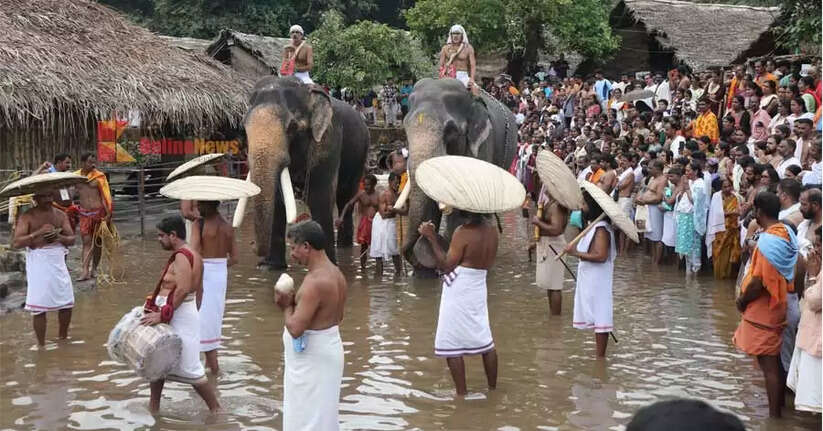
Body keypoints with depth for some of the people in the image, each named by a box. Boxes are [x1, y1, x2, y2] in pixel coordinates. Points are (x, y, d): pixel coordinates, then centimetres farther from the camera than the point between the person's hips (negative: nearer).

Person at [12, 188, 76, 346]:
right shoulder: (27, 217, -5)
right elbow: (17, 243, -15)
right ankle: (41, 345, 7)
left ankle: (63, 338, 31)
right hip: (38, 264, -5)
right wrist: (38, 233, -24)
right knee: (39, 307, -4)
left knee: (67, 303, 11)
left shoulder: (60, 215, 8)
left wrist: (59, 237, -14)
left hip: (58, 263, 5)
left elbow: (72, 239, 7)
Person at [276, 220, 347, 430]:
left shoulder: (315, 282, -26)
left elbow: (295, 329, -28)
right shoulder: (336, 273, 4)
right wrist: (297, 303, 5)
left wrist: (287, 306, -8)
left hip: (312, 358, -10)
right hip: (327, 350, 10)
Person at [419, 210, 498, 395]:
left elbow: (446, 266, -18)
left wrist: (432, 238, -16)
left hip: (458, 292, -8)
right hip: (479, 291, 8)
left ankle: (462, 394, 4)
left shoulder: (463, 233, -20)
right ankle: (493, 389, 27)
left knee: (451, 345, 2)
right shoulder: (492, 230, 2)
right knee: (485, 342, 17)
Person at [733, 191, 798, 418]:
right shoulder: (787, 232, 2)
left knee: (768, 363, 0)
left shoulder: (767, 241, -24)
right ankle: (779, 401, 35)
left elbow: (758, 282, -25)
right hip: (779, 304, 9)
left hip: (763, 311, -9)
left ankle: (774, 414, 6)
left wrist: (742, 301, -9)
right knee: (775, 359, 22)